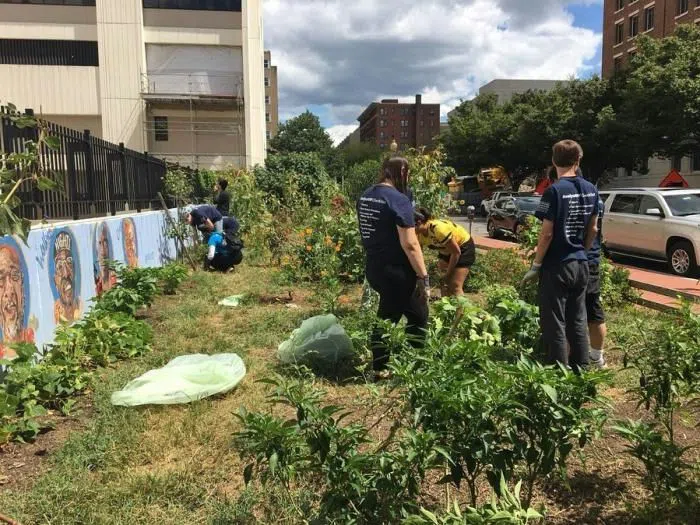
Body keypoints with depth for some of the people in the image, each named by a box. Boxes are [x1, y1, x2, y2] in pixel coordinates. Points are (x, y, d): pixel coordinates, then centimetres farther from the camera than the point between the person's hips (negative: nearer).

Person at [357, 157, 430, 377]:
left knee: (386, 316, 20)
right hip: (396, 270, -8)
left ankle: (379, 367, 27)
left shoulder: (365, 196, 7)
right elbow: (410, 244, -22)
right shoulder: (399, 200, -19)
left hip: (373, 267, 8)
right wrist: (423, 276, -17)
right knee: (418, 317, 11)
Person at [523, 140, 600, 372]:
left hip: (556, 267, -7)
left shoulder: (554, 191, -15)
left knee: (555, 325, 2)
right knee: (578, 321, 15)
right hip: (581, 265, 7)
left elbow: (547, 233, -16)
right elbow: (593, 229, 11)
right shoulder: (591, 190, 5)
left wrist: (536, 265, -8)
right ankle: (581, 370, 23)